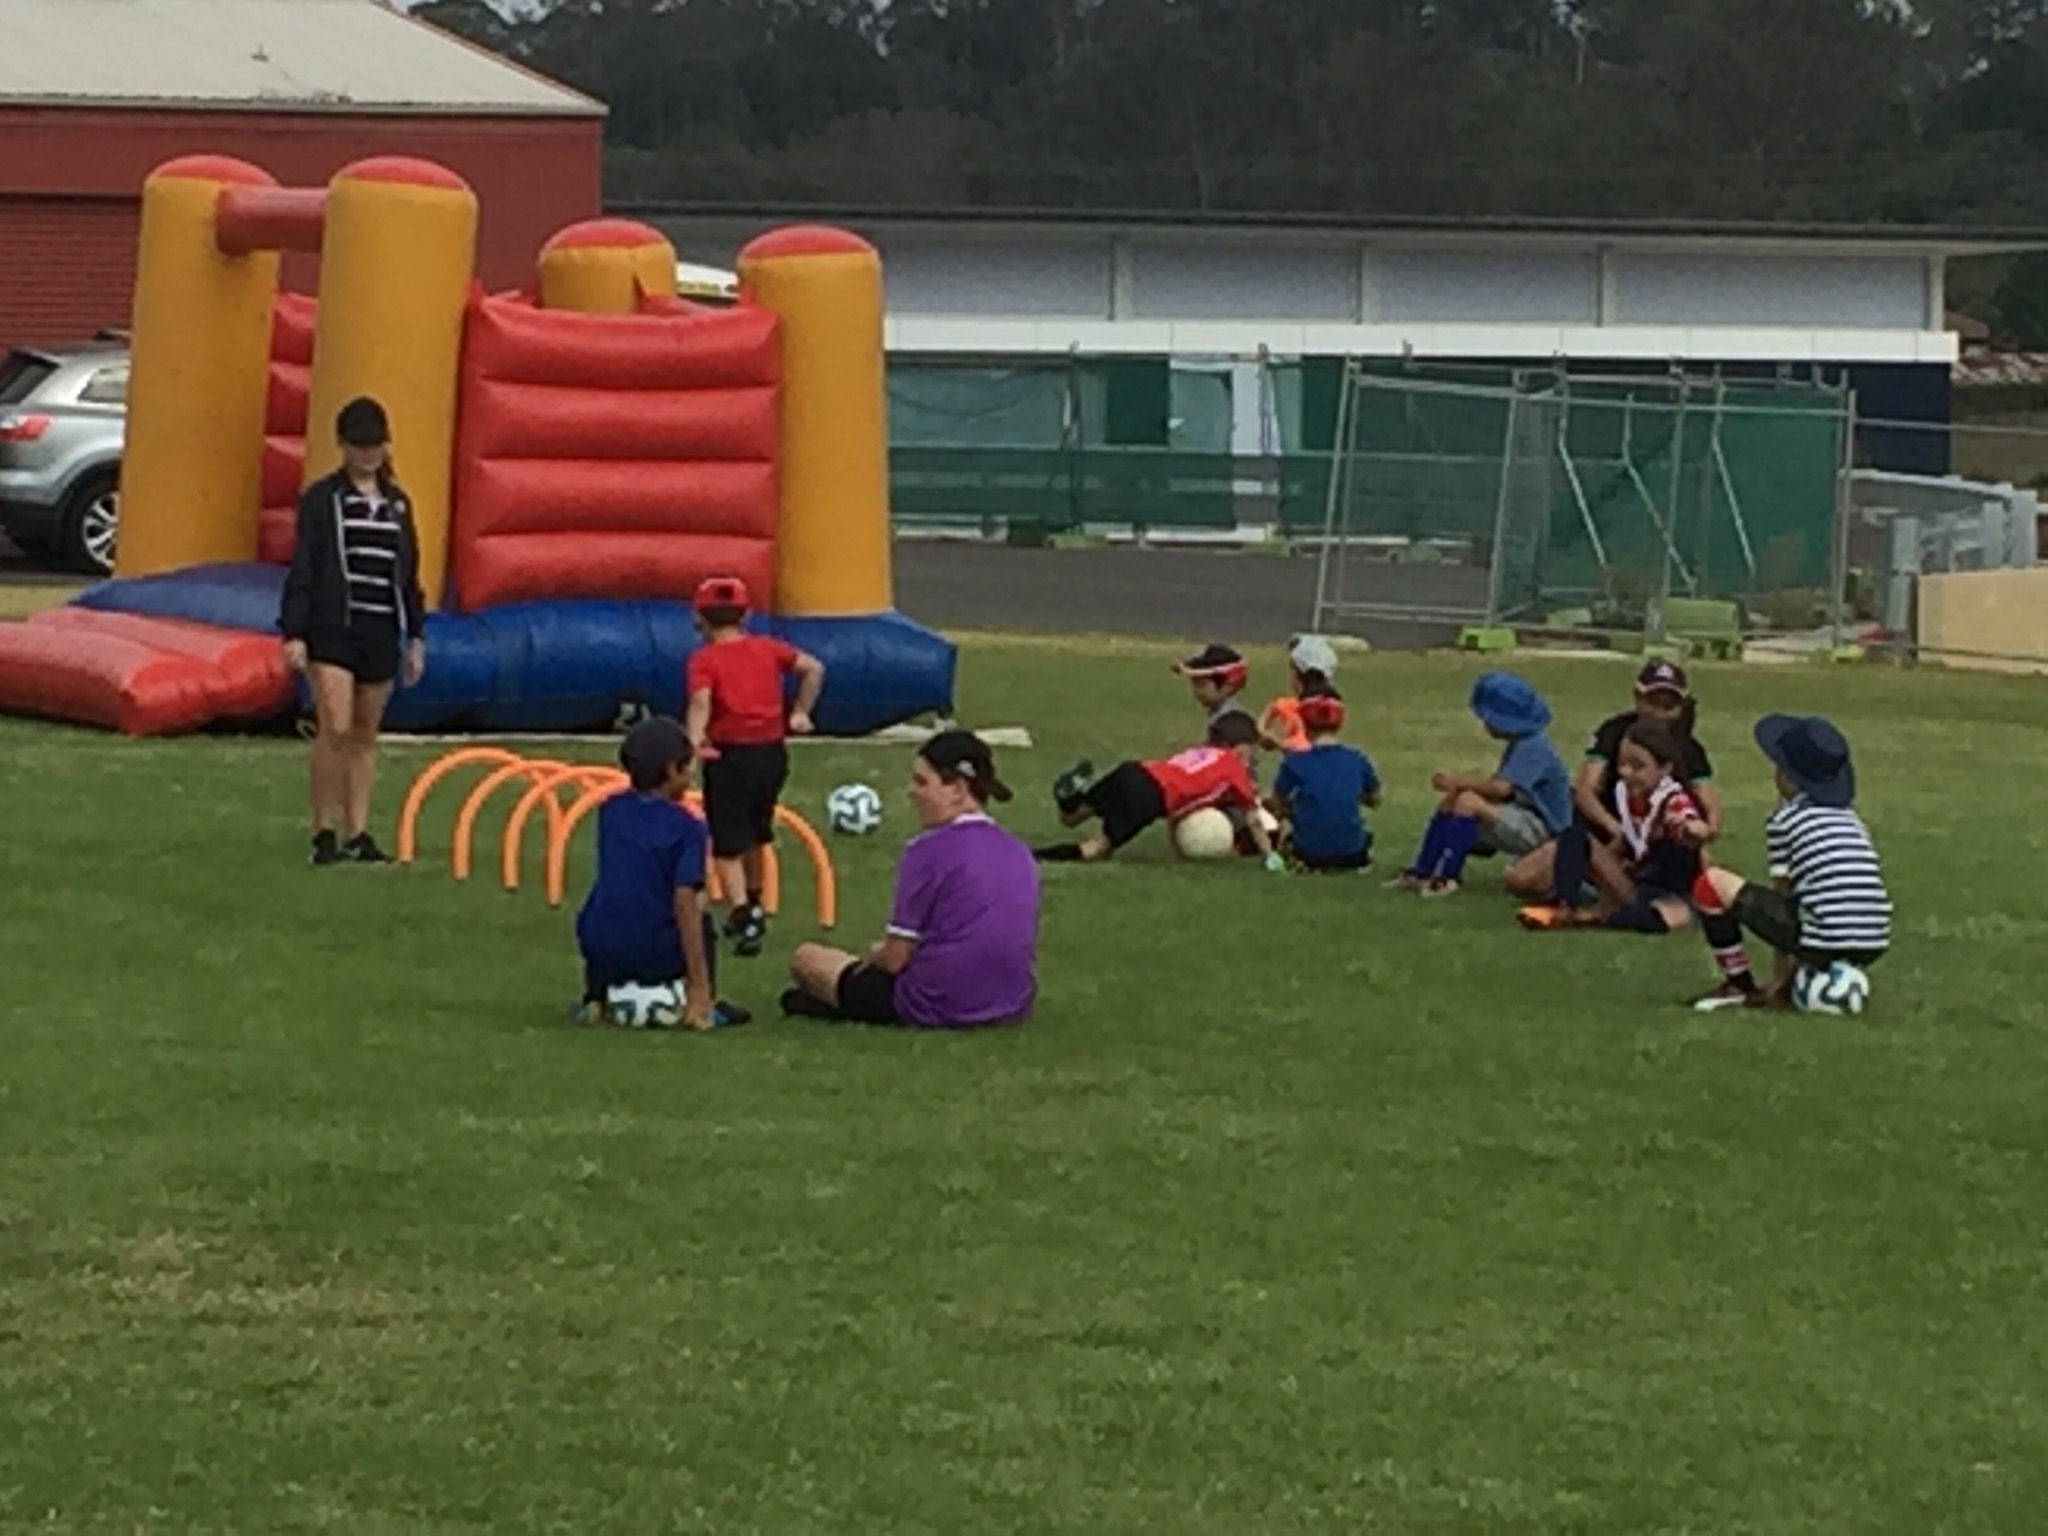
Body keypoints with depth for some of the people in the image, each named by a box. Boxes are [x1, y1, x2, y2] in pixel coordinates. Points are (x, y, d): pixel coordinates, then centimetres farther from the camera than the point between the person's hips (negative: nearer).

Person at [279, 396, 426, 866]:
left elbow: (409, 575, 18)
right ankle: (324, 832, -7)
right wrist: (293, 633, -11)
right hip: (333, 629, -5)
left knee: (366, 735, 8)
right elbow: (302, 569, -4)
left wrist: (415, 637, 15)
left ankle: (357, 833, 12)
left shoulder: (397, 503, 13)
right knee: (336, 729, -14)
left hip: (381, 632, 5)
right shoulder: (321, 499, -1)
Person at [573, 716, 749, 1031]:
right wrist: (700, 984, -13)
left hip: (599, 948, 3)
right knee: (699, 921, 28)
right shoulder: (686, 827, -7)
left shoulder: (610, 812, 7)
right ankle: (703, 1003, 11)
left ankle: (596, 996, 21)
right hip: (656, 955, -3)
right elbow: (684, 903, -14)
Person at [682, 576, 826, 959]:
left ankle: (744, 921, -16)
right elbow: (813, 668, 6)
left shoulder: (704, 659, -7)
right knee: (756, 835, 26)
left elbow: (701, 701, -24)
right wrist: (800, 712, 14)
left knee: (728, 847, -1)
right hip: (773, 751, 5)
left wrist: (695, 739, -38)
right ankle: (752, 907, 41)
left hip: (730, 755, -5)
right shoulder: (767, 648, 7)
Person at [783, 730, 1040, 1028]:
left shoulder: (929, 851, -15)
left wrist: (874, 955, 12)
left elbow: (894, 959, -13)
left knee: (805, 958, 11)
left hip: (937, 1007, -7)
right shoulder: (1019, 855, 5)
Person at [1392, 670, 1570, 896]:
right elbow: (1495, 783, 9)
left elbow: (1500, 788, -31)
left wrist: (1459, 783, -21)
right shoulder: (1518, 746, 15)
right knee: (1449, 802, 4)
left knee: (1468, 801, -27)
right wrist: (1458, 784, -7)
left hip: (1540, 831, -10)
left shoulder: (1533, 748, -19)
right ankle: (1420, 874, -1)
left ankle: (1448, 877, -24)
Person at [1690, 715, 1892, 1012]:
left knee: (1711, 883, 3)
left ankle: (1740, 986, 11)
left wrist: (1780, 973, 15)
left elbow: (1782, 895, 7)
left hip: (1824, 944, -7)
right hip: (1873, 950, 7)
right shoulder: (1852, 819, 21)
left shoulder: (1784, 820, 4)